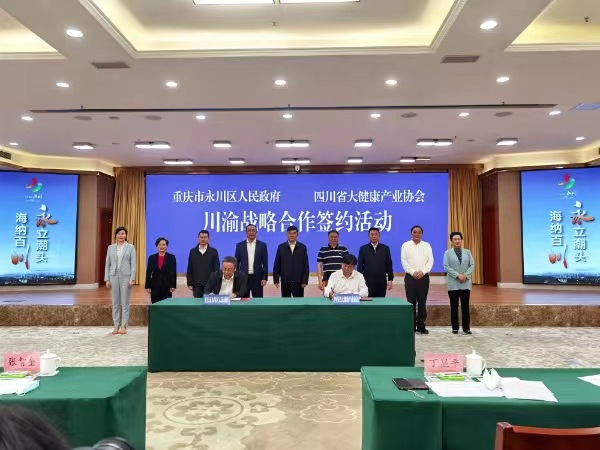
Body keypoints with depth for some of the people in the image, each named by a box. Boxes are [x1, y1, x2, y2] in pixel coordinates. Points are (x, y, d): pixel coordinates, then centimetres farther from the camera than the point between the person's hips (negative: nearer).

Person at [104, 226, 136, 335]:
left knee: (125, 302, 1)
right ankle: (116, 326, 14)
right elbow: (107, 264, 9)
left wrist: (132, 278, -9)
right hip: (114, 276, 2)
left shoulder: (130, 247, 2)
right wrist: (107, 279, 2)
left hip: (125, 276, -2)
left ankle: (123, 326, 8)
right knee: (115, 303, 6)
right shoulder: (110, 247, 9)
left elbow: (133, 264, -1)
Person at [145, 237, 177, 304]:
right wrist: (147, 286, 1)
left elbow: (174, 273, -2)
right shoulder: (152, 257, 6)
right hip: (155, 286, 2)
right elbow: (148, 273, 6)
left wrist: (173, 286, -9)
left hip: (167, 286, -2)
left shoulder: (171, 257, 0)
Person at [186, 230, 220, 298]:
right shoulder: (192, 251, 7)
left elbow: (216, 269, 2)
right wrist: (189, 283, 2)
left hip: (210, 284, -1)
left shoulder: (213, 251, 2)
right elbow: (189, 269, 8)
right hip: (196, 285, 2)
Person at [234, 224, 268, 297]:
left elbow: (265, 263, 2)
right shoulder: (240, 245, 4)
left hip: (257, 277, -1)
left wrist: (264, 278, -5)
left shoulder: (262, 245, 2)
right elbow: (236, 263, 6)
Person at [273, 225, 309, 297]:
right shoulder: (281, 247, 5)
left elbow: (306, 265, 2)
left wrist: (305, 280, -4)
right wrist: (276, 280, 0)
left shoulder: (302, 247, 4)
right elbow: (276, 265, 5)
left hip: (298, 281, -1)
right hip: (285, 281, 1)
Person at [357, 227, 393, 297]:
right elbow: (360, 266, 4)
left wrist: (390, 279, 1)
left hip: (382, 282, 1)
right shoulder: (363, 249, 5)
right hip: (368, 281, -1)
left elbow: (389, 265, 7)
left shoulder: (385, 248, 8)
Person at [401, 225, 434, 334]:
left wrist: (422, 271, -12)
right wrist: (413, 272, -13)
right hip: (410, 277, -1)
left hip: (424, 277, 2)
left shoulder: (427, 245, 9)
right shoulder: (406, 245, 4)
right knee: (411, 302, 0)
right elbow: (404, 261, -3)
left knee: (422, 303, 4)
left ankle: (421, 326, 10)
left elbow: (430, 261, 1)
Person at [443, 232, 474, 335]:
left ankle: (466, 328, 7)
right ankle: (455, 328, 11)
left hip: (466, 283, 2)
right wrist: (457, 275, -16)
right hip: (453, 284, -1)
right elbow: (446, 266, -6)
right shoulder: (448, 253, 4)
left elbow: (472, 265, 4)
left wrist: (465, 275, -12)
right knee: (454, 307, 4)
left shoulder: (467, 252, 11)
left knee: (465, 306, 1)